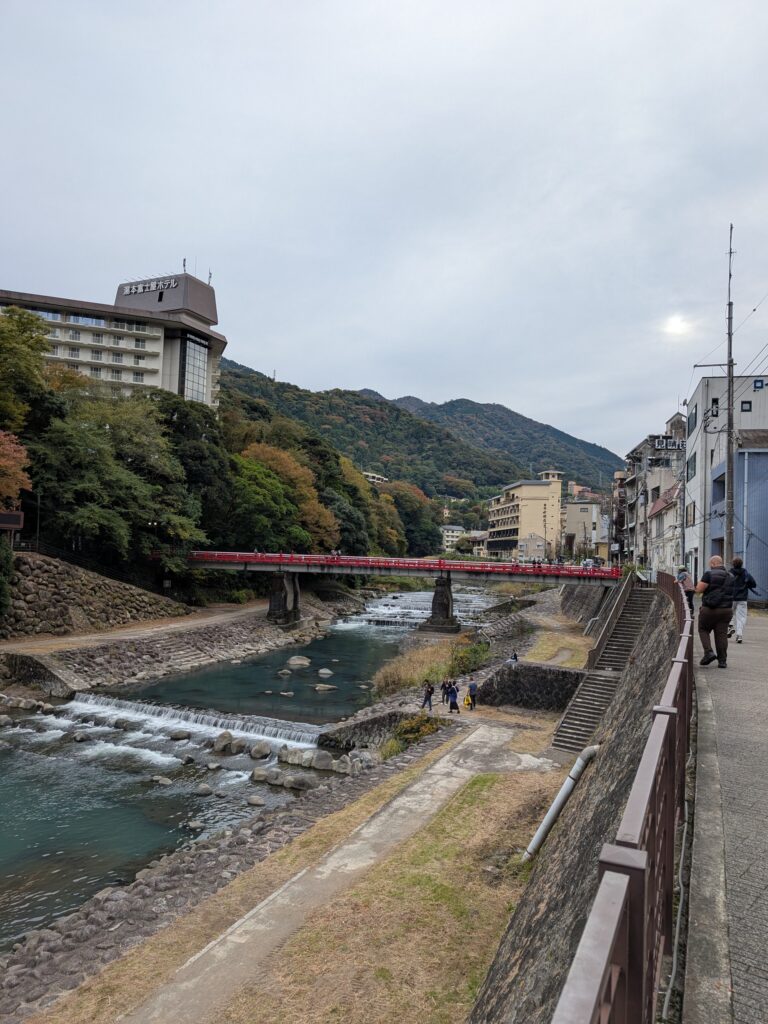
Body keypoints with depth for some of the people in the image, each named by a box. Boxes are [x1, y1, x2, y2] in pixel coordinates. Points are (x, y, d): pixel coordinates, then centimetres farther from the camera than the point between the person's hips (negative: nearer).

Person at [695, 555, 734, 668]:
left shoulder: (709, 574, -10)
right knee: (722, 634, 7)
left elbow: (699, 590, -13)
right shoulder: (730, 576, 11)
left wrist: (702, 582, 5)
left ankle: (708, 652, -5)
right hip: (726, 609, 5)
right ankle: (722, 661, 7)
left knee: (703, 630, 12)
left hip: (709, 609, -5)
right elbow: (730, 592, 20)